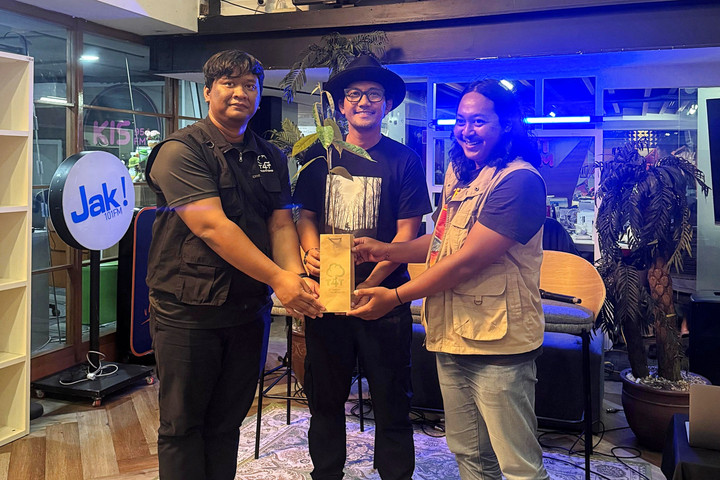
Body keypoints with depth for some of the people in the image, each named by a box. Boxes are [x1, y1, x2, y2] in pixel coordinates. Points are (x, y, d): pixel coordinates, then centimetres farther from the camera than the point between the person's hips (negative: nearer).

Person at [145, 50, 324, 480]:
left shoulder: (271, 158, 10)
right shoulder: (181, 150, -10)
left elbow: (281, 224, 3)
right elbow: (212, 226, -21)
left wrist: (295, 275, -17)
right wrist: (277, 278, -26)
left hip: (248, 310, 5)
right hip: (188, 310, -5)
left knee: (227, 422, 16)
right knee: (183, 425, 8)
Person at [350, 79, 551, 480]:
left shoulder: (519, 181, -16)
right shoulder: (461, 174, 14)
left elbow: (467, 261, -20)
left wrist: (395, 297, -14)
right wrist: (385, 250, 5)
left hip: (497, 343, -8)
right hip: (451, 336, 9)